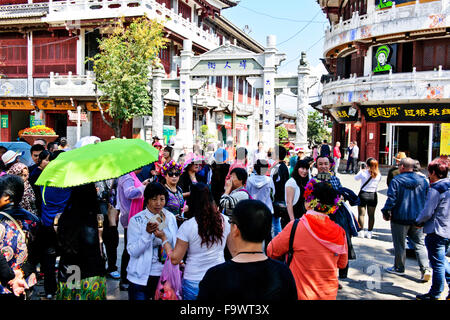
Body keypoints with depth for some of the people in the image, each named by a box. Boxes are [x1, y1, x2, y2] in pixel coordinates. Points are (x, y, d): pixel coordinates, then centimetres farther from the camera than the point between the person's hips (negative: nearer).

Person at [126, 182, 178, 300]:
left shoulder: (171, 218, 3)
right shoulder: (136, 221, -10)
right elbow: (132, 252, -17)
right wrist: (148, 233, -28)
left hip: (166, 276, 4)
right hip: (142, 279, -4)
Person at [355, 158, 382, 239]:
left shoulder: (363, 172, -13)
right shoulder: (378, 174, -6)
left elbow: (356, 178, 5)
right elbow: (378, 183, 8)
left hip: (363, 194, -2)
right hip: (373, 195, 3)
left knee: (361, 214, 7)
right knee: (371, 215, 10)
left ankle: (361, 231, 8)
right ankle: (369, 232, 14)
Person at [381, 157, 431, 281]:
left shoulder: (396, 180, -12)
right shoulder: (422, 180, 3)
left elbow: (391, 199, -15)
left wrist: (385, 212, -2)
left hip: (400, 218, -4)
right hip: (418, 219, 4)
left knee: (399, 244, 9)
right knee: (420, 244, 10)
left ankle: (399, 268, 20)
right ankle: (425, 269, -2)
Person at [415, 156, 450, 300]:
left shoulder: (435, 190, -19)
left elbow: (427, 213, -19)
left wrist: (418, 222, -1)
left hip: (436, 232, -8)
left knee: (437, 264, 3)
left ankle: (435, 295, 14)